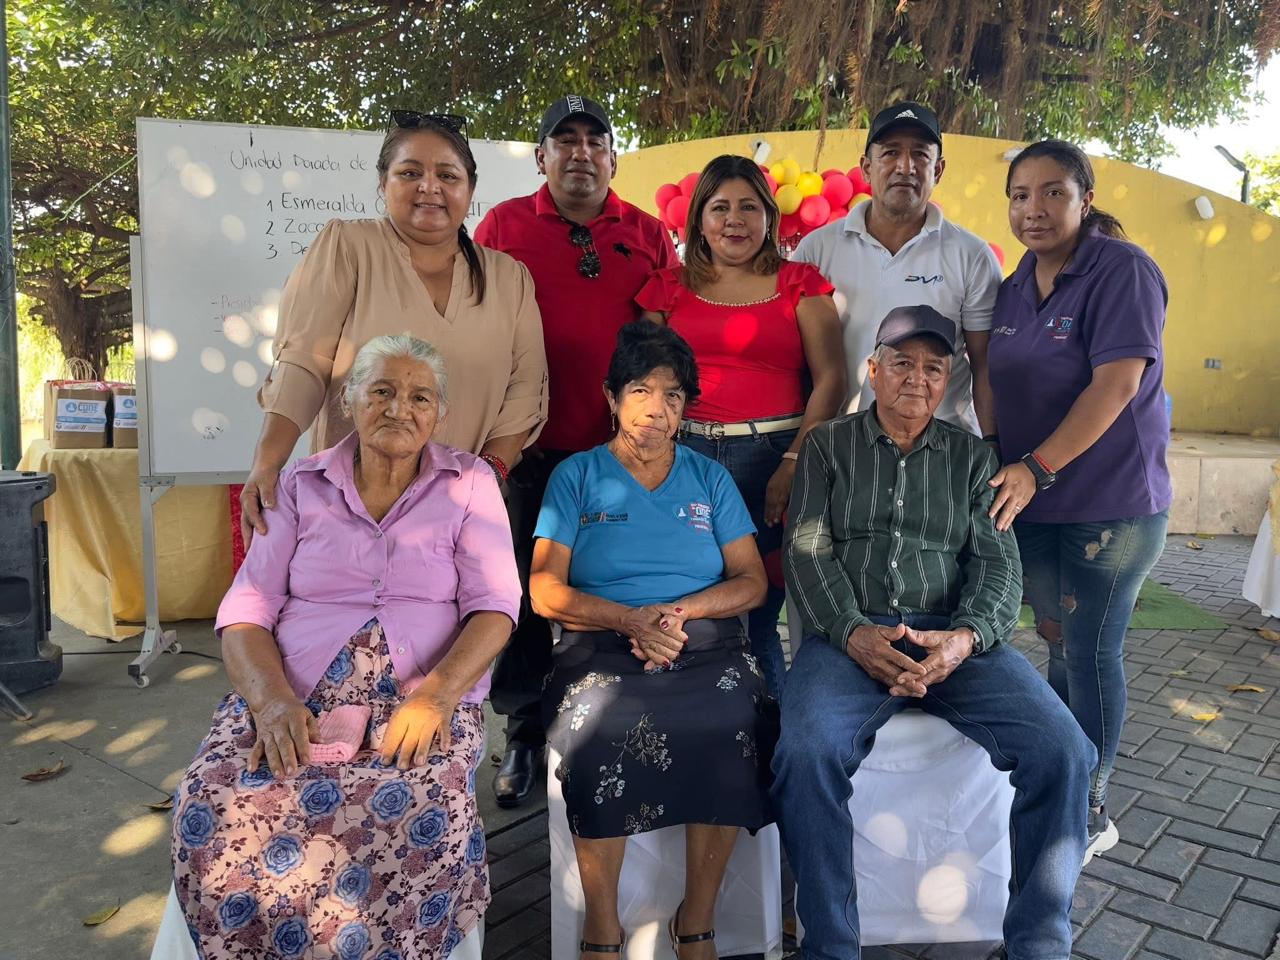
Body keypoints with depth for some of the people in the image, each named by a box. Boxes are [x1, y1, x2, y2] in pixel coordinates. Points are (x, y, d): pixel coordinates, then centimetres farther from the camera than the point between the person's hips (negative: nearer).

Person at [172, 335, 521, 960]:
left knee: (428, 814, -34)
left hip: (426, 696, -1)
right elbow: (245, 610, 6)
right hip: (295, 697, 2)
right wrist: (271, 699, -14)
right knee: (213, 809, -28)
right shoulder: (300, 486, 14)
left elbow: (494, 607, 0)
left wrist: (436, 694, -18)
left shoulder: (468, 485, 9)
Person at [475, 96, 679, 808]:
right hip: (532, 446, -1)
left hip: (622, 448, 1)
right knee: (527, 593, 7)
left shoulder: (648, 234, 10)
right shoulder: (504, 225, 5)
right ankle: (526, 735, 23)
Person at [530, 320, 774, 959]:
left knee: (732, 724, -30)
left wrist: (681, 609, -9)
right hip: (603, 646, -1)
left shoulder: (710, 477, 17)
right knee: (601, 727, -33)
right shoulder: (577, 475, 11)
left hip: (707, 645, 2)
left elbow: (752, 582, 10)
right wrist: (628, 619, -14)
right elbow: (545, 591, 2)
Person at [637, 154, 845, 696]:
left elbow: (830, 379, 0)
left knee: (757, 615, 1)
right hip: (687, 456, 2)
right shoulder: (669, 288, 14)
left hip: (771, 456, -2)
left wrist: (794, 463, -10)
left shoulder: (799, 284, 8)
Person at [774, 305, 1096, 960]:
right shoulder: (828, 445, 13)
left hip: (955, 637, 2)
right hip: (849, 636, -2)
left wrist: (965, 637, -15)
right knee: (806, 753, -31)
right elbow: (807, 552, 2)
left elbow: (998, 563, 7)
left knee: (1062, 751, -21)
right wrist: (854, 634, -16)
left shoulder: (972, 457, 17)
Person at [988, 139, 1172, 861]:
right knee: (1061, 646, 15)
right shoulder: (1015, 289, 10)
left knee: (1092, 653, 0)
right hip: (1035, 503, 6)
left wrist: (1036, 467, -24)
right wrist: (999, 469, 8)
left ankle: (1091, 813, 16)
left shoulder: (1123, 270, -11)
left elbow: (1116, 383, -20)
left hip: (1110, 504, -6)